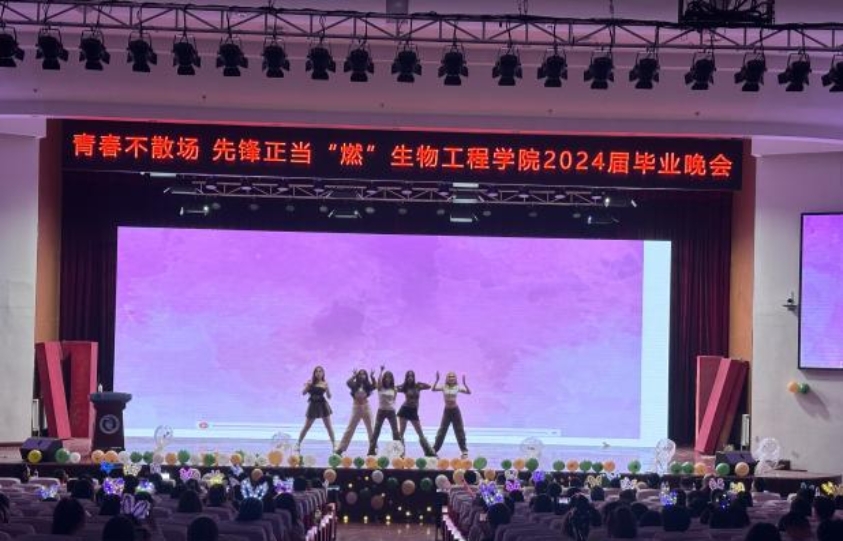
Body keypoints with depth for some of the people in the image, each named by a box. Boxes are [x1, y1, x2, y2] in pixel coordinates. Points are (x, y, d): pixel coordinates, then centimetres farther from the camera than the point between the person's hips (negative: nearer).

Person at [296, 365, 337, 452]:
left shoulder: (325, 383, -1)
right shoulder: (310, 382, -1)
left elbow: (329, 397, 0)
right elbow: (303, 393, -5)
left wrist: (327, 389, -18)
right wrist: (307, 386, -21)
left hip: (322, 405, 0)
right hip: (313, 405, 0)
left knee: (329, 426, 2)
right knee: (306, 427, 5)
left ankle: (334, 444, 9)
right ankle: (298, 444, 16)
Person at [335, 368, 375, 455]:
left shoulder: (367, 385, -1)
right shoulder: (354, 385, -3)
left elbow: (374, 386, -21)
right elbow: (348, 382, -23)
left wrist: (372, 377, -31)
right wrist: (354, 375, -25)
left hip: (366, 407, 1)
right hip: (356, 407, -1)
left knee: (371, 429, 3)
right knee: (350, 429, 2)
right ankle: (340, 448, 4)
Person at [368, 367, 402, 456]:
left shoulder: (393, 389, 3)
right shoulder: (380, 388, -3)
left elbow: (394, 400, 13)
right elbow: (379, 380, -22)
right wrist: (381, 371, -27)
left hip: (391, 411, 1)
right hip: (381, 410, -1)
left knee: (395, 431, -1)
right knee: (376, 430, -1)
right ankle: (371, 450, 4)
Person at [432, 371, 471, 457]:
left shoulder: (457, 387, -3)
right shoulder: (444, 387, -5)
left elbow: (469, 392, -11)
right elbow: (433, 389, -20)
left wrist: (464, 383, -22)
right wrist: (437, 380, -28)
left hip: (455, 410, 0)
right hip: (447, 410, 0)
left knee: (460, 431, 4)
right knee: (442, 431, 0)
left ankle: (464, 450, 12)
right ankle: (434, 449, 7)